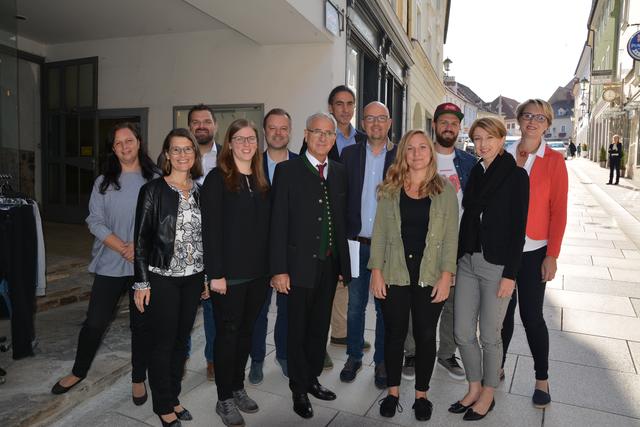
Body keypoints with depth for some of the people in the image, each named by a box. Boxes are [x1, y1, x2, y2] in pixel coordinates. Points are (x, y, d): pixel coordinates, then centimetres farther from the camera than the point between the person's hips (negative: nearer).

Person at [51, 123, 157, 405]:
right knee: (95, 321, 9)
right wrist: (123, 248, -13)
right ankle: (79, 371, 33)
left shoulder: (155, 180, -1)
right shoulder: (103, 182, 5)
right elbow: (95, 221, -1)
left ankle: (139, 378, 26)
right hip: (110, 264, 2)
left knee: (141, 323, 8)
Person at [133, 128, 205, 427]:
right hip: (162, 278, -4)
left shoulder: (200, 192, 5)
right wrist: (141, 282, -9)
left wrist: (207, 276, 9)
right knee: (163, 342, 6)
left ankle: (173, 397, 31)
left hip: (193, 278, 4)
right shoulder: (153, 190, -7)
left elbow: (205, 235, 10)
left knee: (181, 339, 14)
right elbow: (142, 238, -7)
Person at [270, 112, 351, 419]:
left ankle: (312, 379, 36)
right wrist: (279, 269, -14)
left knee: (320, 328, 17)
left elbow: (342, 220, 10)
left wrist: (344, 264, 8)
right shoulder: (287, 170, -6)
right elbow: (278, 223, -10)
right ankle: (299, 390, 26)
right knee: (298, 330, 8)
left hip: (330, 265, 5)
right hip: (300, 265, -4)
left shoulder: (339, 172, 9)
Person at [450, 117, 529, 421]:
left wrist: (510, 274, -14)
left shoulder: (516, 175, -7)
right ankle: (474, 388, 31)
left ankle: (488, 394, 28)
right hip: (467, 261, 5)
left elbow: (518, 227, -10)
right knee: (462, 332, 9)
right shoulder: (475, 173, 10)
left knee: (489, 334, 7)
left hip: (497, 265, -5)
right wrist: (455, 259, 9)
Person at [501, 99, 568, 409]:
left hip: (533, 250, -2)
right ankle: (497, 368, 29)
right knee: (504, 310, 12)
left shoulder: (554, 161, -3)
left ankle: (542, 379, 23)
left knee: (532, 315, 2)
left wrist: (552, 256, -9)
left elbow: (559, 211, -5)